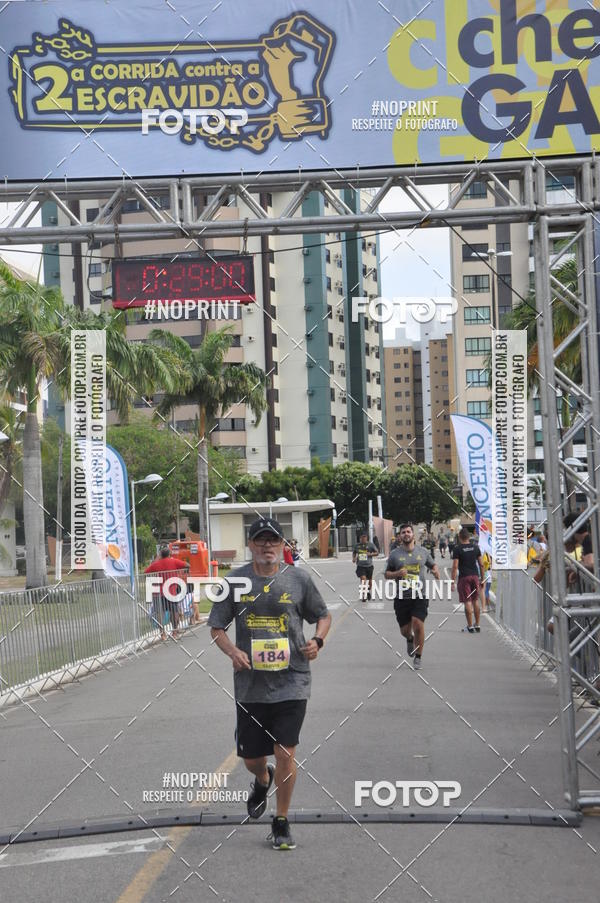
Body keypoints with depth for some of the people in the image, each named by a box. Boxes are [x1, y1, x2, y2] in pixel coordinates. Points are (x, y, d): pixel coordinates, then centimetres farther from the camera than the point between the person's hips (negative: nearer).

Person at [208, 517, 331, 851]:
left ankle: (282, 823, 14)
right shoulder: (235, 581, 1)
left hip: (291, 681, -1)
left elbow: (324, 615, 12)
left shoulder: (299, 578, 1)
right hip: (251, 683, 1)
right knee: (251, 757, 10)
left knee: (285, 753, -4)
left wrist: (317, 641, -8)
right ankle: (263, 780, 48)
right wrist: (232, 651, -12)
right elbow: (217, 626, 7)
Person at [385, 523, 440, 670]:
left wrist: (436, 572, -1)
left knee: (418, 625, -17)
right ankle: (410, 640, 44)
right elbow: (387, 574, 9)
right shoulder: (395, 554, 4)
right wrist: (397, 574, -12)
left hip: (420, 597, -1)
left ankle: (418, 657, 0)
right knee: (405, 630, 5)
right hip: (402, 597, 1)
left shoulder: (423, 551, 7)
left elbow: (433, 565, 22)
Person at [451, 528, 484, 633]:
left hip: (464, 577, -4)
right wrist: (482, 578, 16)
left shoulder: (458, 549, -6)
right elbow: (481, 564, 8)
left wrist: (453, 581, -7)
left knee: (467, 601, -2)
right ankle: (477, 625, 17)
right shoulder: (475, 547, 7)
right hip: (475, 576, 4)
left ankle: (470, 626, -2)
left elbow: (455, 566, -10)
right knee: (475, 600, 13)